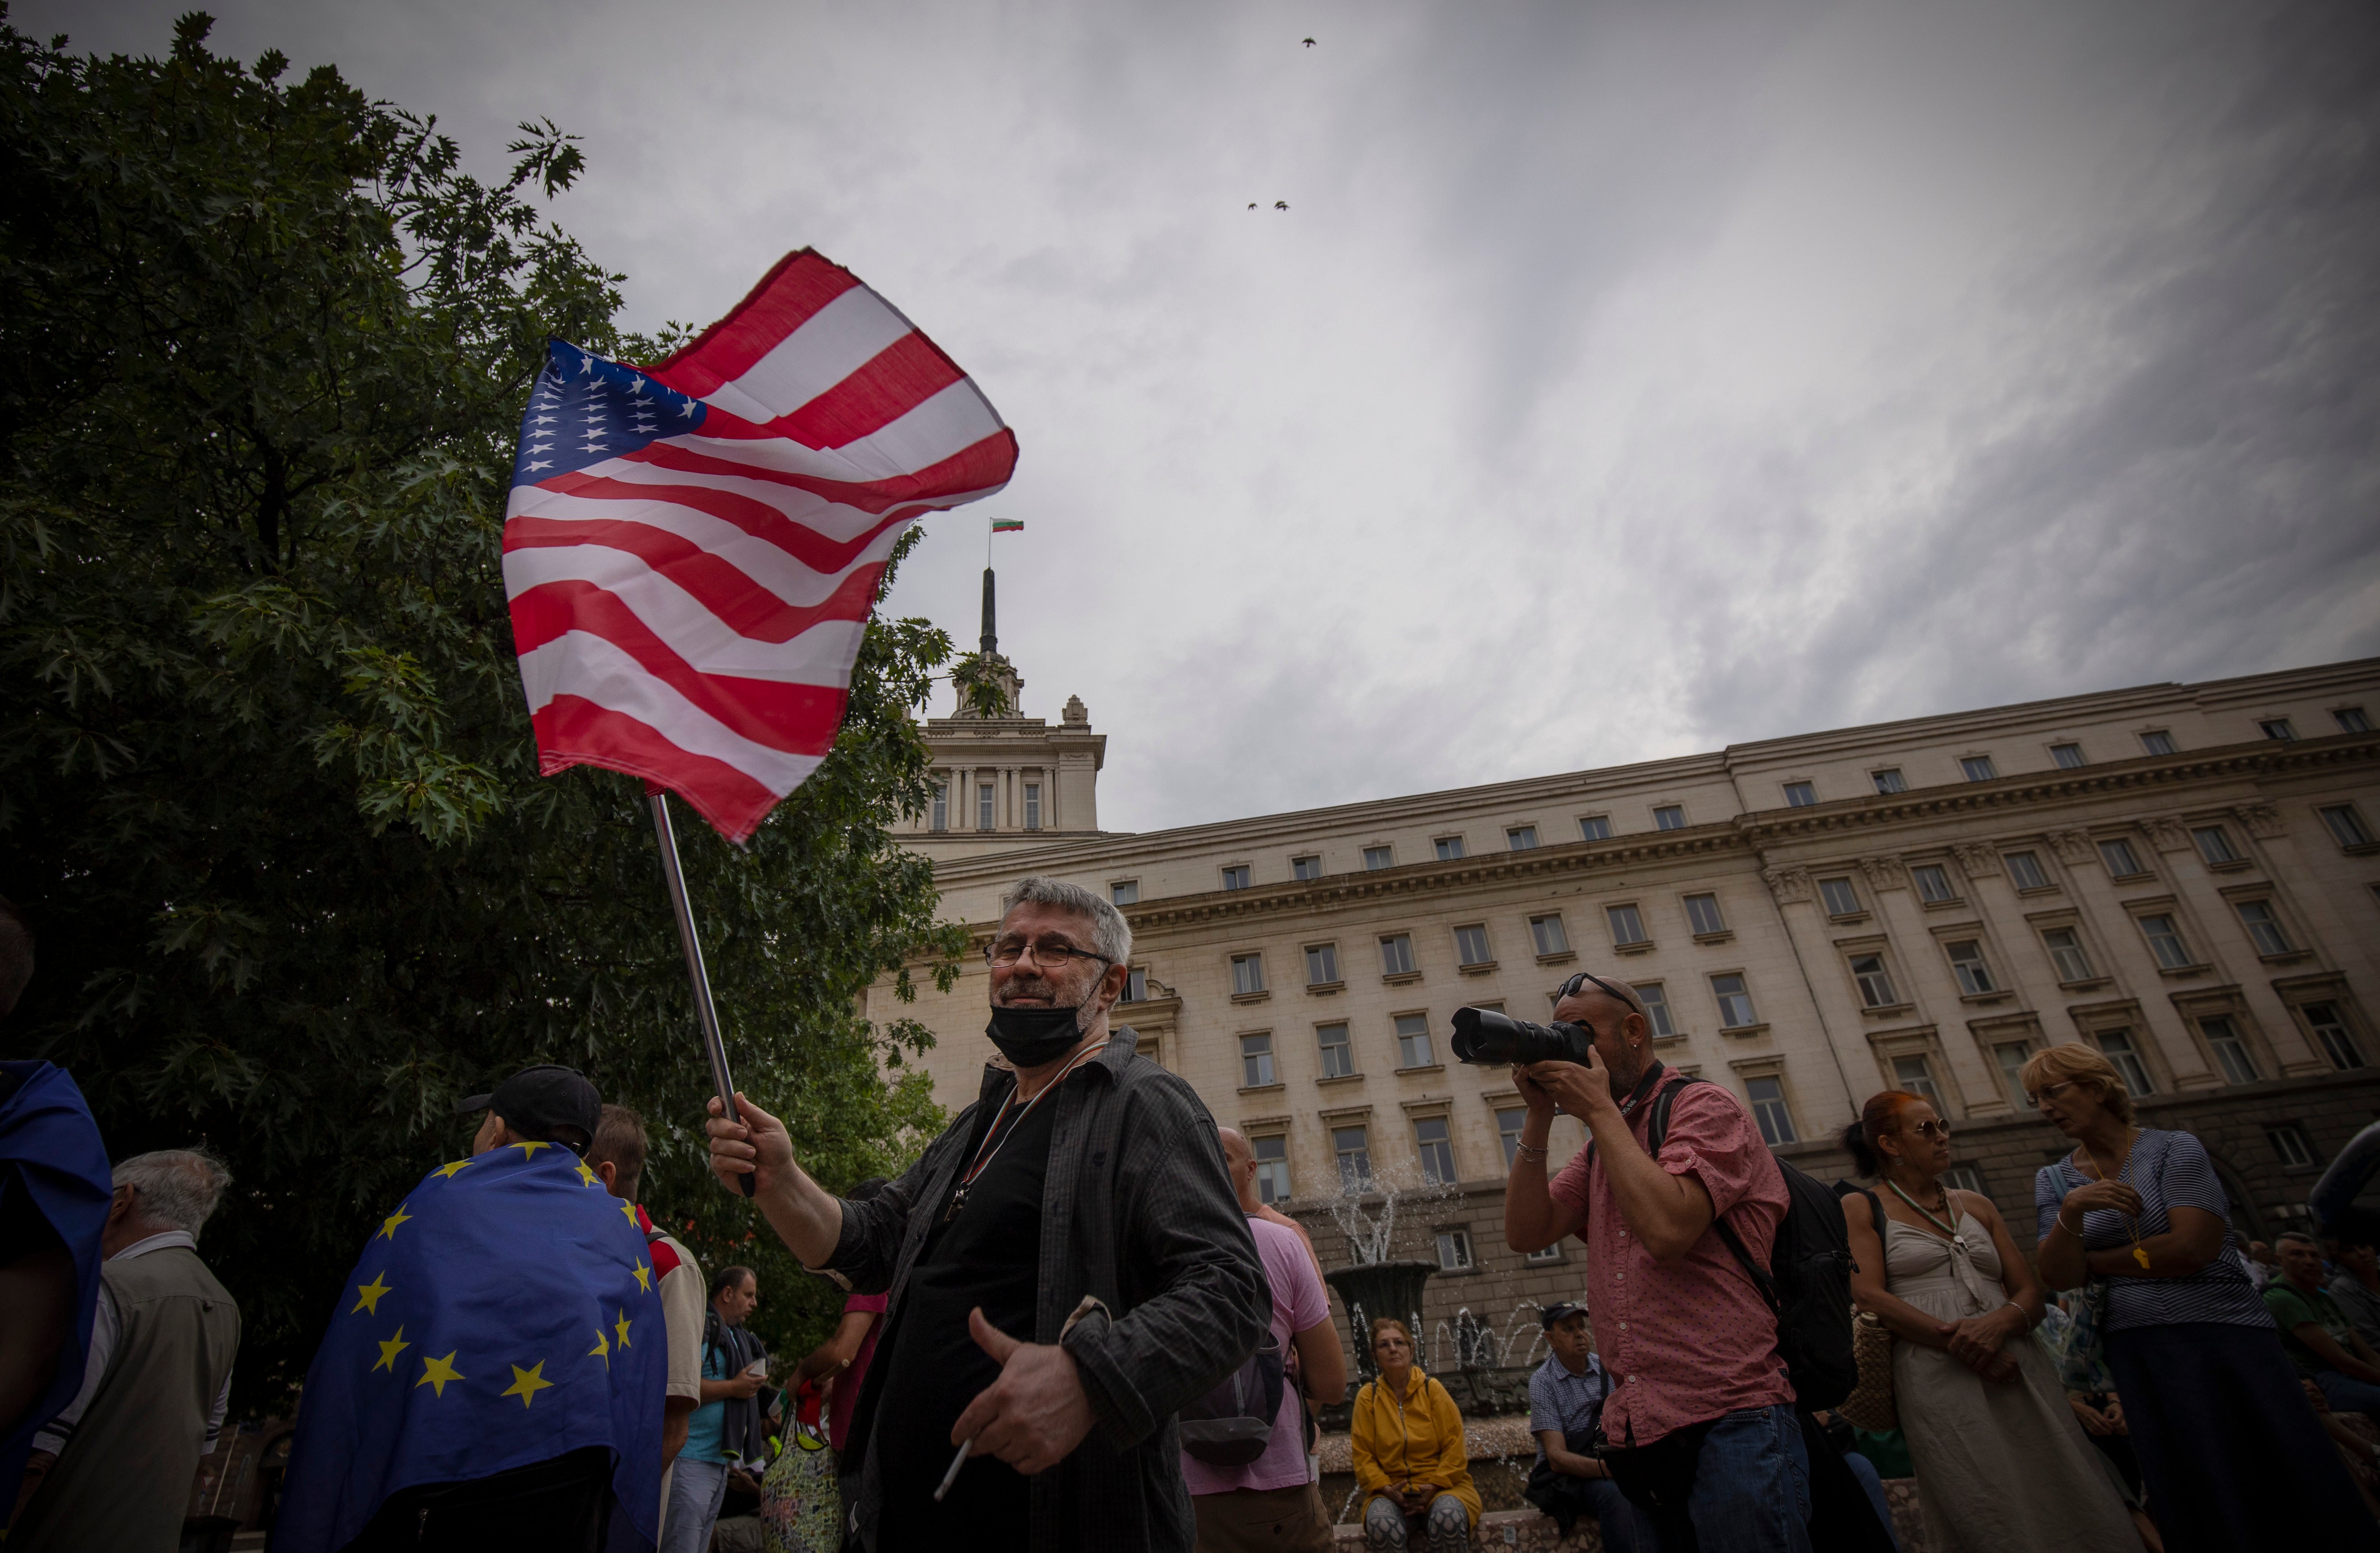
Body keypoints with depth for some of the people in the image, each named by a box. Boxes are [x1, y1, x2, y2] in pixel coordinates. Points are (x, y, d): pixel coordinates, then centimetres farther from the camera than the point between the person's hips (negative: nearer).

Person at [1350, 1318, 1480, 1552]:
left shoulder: (1432, 1389, 3)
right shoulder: (1368, 1396, 3)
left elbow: (1454, 1447, 1)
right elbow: (1363, 1456, 2)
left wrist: (1435, 1486, -12)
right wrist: (1387, 1490, -14)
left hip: (1441, 1486, 0)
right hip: (1391, 1491, 0)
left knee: (1448, 1520, -34)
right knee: (1381, 1528, -33)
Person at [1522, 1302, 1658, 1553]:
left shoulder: (1607, 1369, 6)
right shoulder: (1543, 1383, -7)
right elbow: (1557, 1457, -14)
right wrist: (1609, 1468, -29)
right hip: (1567, 1473, -3)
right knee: (1613, 1493, -35)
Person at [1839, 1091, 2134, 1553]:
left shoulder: (1976, 1205, 17)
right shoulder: (1860, 1208, 1)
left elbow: (2031, 1290, 10)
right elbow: (1869, 1296, -10)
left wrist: (1999, 1323, -12)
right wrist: (1958, 1342, -18)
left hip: (2019, 1367, 5)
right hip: (1937, 1374, -5)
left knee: (2062, 1505, 5)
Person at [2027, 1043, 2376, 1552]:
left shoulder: (2175, 1149, -5)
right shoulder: (2053, 1181, 5)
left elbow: (2191, 1248, -17)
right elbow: (2060, 1278, -6)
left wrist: (2093, 1262, -6)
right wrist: (2071, 1212, -24)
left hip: (2227, 1338, -2)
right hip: (2138, 1355, 2)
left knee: (2299, 1492, 4)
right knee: (2200, 1508, 5)